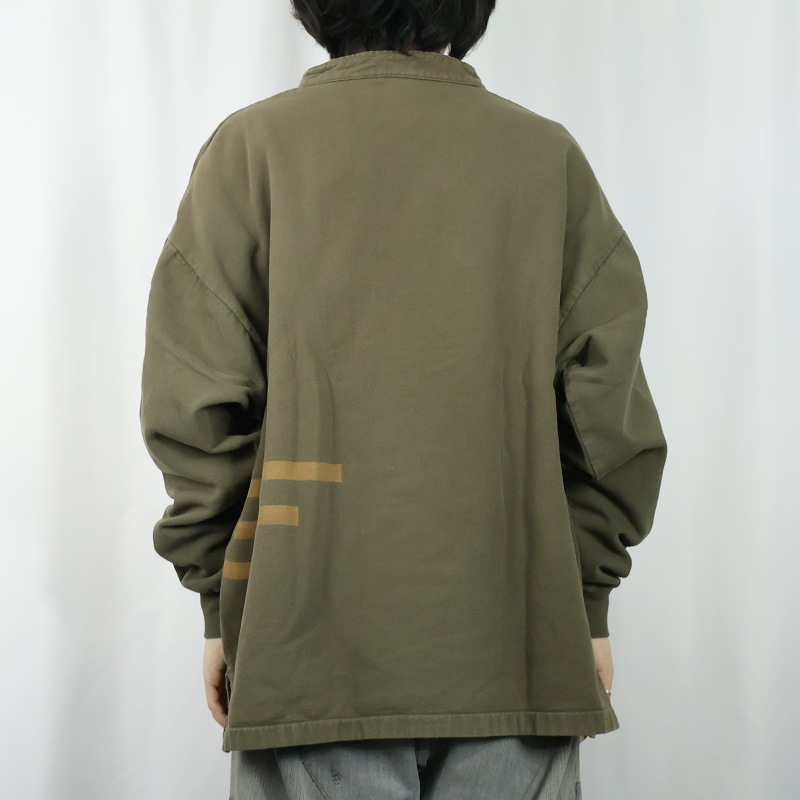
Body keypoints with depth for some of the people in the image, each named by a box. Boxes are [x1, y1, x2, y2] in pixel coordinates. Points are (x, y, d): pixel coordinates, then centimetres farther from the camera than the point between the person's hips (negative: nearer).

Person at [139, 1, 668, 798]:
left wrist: (220, 603, 6)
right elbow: (611, 409, 3)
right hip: (514, 644, 2)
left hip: (313, 642, -1)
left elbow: (194, 403, -2)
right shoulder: (550, 154, 7)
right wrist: (588, 597, 11)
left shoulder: (252, 144, 3)